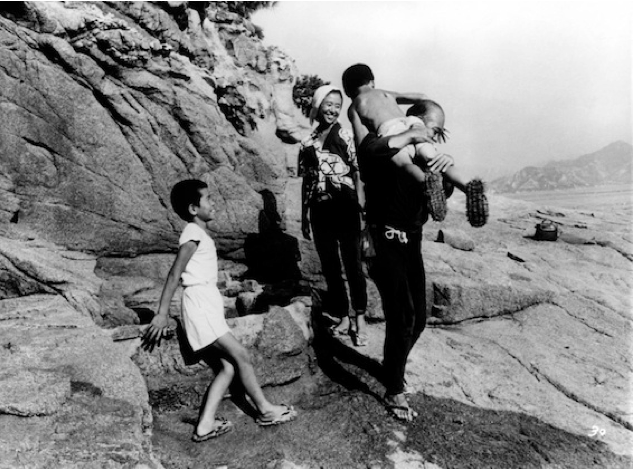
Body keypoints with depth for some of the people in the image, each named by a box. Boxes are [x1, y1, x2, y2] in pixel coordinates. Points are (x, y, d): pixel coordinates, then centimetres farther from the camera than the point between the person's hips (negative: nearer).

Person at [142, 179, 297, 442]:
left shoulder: (199, 234, 18)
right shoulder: (193, 234, -10)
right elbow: (174, 274, -15)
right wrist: (161, 314, -17)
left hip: (208, 306, 9)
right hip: (200, 306, -9)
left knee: (228, 366, 4)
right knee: (241, 357, -4)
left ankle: (205, 425, 5)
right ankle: (265, 411, 8)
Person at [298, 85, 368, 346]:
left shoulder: (346, 137, 0)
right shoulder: (307, 144, 9)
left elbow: (358, 174, -3)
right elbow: (306, 182, 12)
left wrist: (361, 207, -11)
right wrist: (304, 217, 12)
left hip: (345, 209, -4)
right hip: (320, 212, 4)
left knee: (353, 265, 2)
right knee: (330, 268, 11)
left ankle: (359, 319, 15)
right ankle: (343, 318, 25)